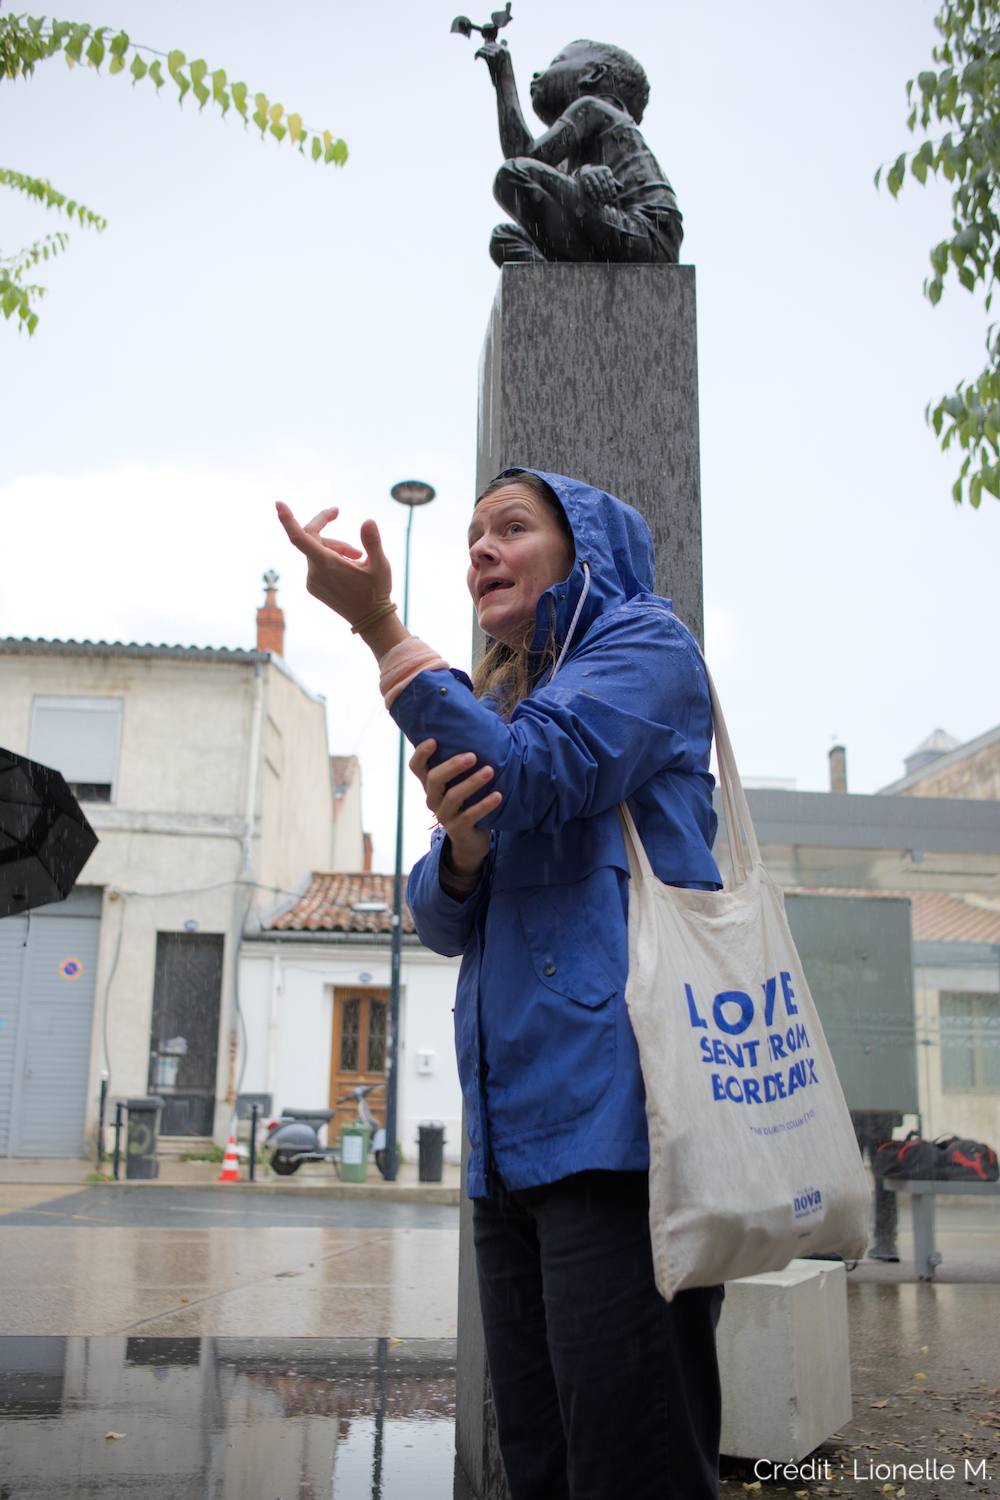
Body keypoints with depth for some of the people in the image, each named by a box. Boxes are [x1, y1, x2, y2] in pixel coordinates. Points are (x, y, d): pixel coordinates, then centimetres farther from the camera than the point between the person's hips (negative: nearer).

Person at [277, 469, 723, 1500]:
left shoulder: (644, 642, 5)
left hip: (615, 1103, -7)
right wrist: (459, 846, -7)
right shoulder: (492, 705, 24)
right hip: (514, 1126, 7)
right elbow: (443, 922, 16)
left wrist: (379, 624, -10)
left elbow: (533, 776, -15)